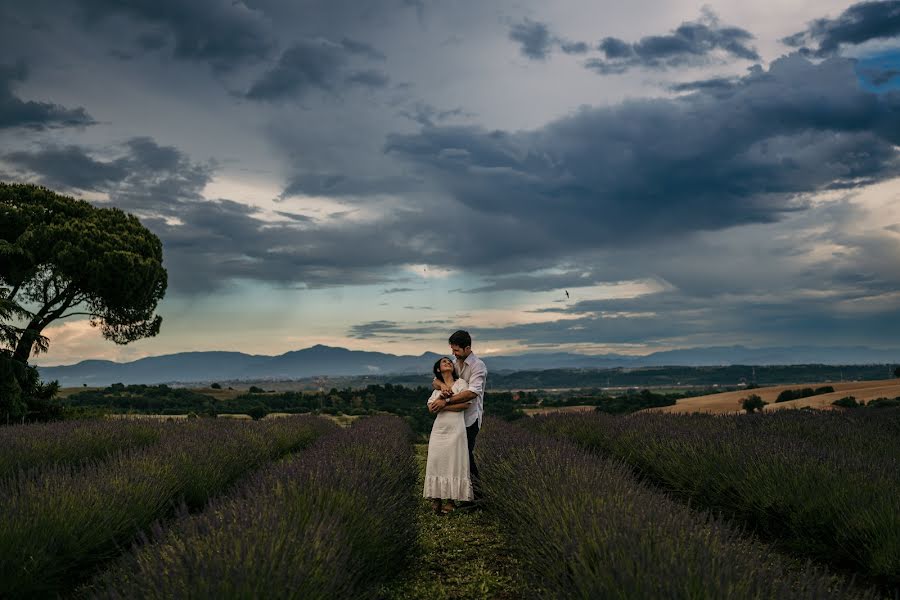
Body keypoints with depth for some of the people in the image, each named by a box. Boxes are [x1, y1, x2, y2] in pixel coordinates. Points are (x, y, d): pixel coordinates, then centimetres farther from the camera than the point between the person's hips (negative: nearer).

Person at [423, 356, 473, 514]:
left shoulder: (461, 383, 3)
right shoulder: (438, 387, 16)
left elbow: (466, 404, -10)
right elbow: (431, 407, 3)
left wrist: (444, 405, -9)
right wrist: (441, 395, -13)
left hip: (455, 428, -4)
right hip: (439, 428, 4)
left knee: (453, 463, -3)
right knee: (436, 461, -1)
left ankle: (451, 500, 2)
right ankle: (436, 498, 4)